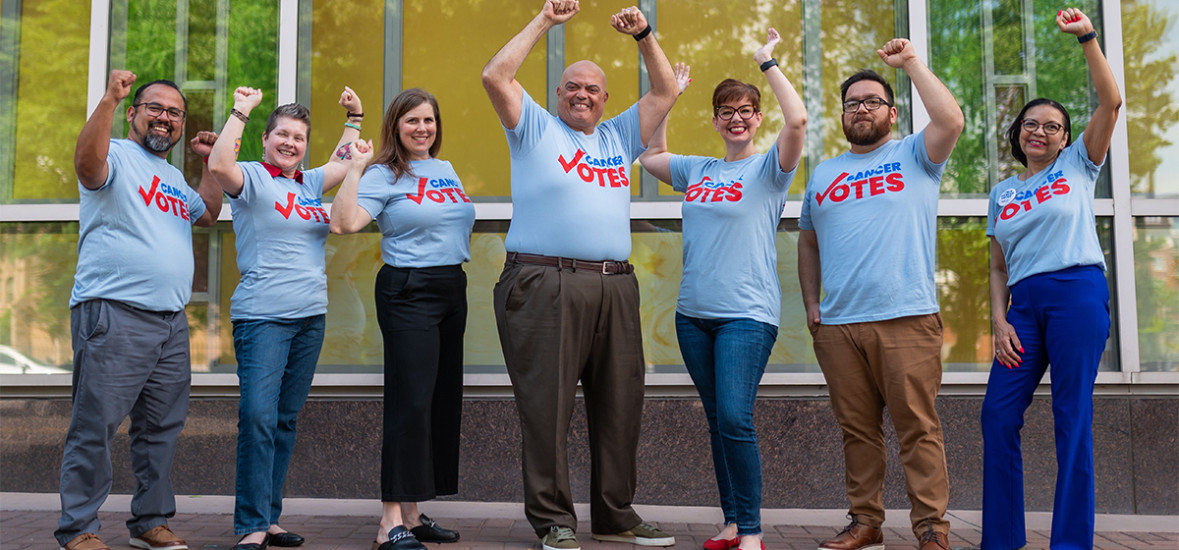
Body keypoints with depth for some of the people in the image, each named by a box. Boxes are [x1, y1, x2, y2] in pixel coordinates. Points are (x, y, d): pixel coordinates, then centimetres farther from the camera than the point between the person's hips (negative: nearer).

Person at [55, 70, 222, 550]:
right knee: (95, 426, -5)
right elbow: (87, 162, -24)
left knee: (162, 428, 11)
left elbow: (206, 214, 35)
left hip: (172, 322, 8)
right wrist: (108, 100, -35)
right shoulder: (118, 157, -2)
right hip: (114, 315, -8)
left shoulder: (173, 177, 23)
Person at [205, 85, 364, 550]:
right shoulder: (251, 179, -1)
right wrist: (240, 112, -18)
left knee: (286, 420, 8)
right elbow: (219, 165, -22)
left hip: (310, 319, 7)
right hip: (261, 317, -7)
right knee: (258, 417, -14)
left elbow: (345, 162, 32)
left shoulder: (309, 184, 17)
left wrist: (354, 117, 27)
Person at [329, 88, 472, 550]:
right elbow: (343, 223, -19)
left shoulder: (447, 171, 15)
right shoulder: (384, 175, -5)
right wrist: (355, 168, -19)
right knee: (410, 403, -12)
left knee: (443, 403, 9)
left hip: (453, 288, 8)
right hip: (408, 291, -8)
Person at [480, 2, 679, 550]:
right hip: (544, 287, -5)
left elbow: (666, 92, 25)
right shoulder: (535, 129, 11)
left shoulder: (619, 137, 23)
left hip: (614, 289, 5)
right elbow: (495, 76, 0)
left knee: (618, 406, 8)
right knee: (547, 407, -4)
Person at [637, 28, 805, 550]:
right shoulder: (696, 169, 15)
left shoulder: (769, 167, -1)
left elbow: (797, 120, -17)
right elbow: (651, 155, 28)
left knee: (735, 418, -15)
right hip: (693, 313, 6)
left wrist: (767, 63, -10)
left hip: (747, 315, -6)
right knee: (718, 422, 10)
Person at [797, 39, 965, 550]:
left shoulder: (913, 155, 8)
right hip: (837, 325, 4)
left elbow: (951, 120, -12)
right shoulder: (823, 173, 20)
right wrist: (810, 301, 11)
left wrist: (911, 62, -7)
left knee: (917, 427, -4)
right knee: (857, 429, 8)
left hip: (907, 320, -4)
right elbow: (808, 242, 22)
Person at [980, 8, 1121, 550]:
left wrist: (1087, 37, -6)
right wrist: (998, 319, 1)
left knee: (1072, 416, -6)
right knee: (998, 413, -6)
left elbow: (1110, 101, -1)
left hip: (1078, 292, -3)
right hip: (1024, 303, 3)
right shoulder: (1002, 192, 18)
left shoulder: (1077, 166, 12)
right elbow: (998, 266, 14)